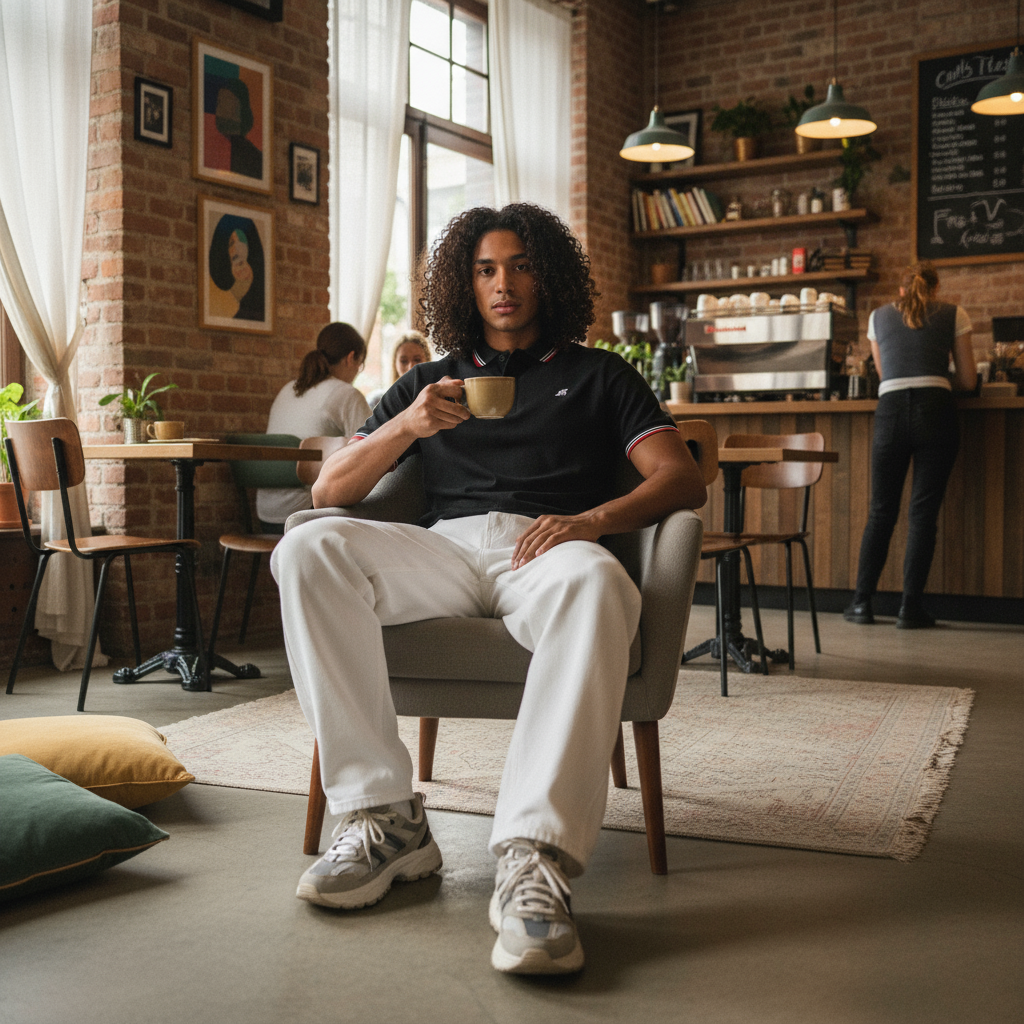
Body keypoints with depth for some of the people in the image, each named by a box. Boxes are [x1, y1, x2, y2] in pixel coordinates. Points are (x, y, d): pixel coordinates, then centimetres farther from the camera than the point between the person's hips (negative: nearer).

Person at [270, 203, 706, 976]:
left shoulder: (597, 376, 22)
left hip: (547, 549, -2)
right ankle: (385, 818, -27)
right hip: (445, 547, 3)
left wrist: (594, 519, -14)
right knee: (309, 548, -27)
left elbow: (683, 481, 7)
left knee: (597, 581, -39)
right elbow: (329, 490, 18)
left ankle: (535, 861, -45)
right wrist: (405, 427, -2)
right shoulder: (430, 382, 28)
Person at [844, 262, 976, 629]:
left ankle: (862, 603, 11)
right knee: (923, 512, 1)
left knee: (881, 511, 10)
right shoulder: (953, 315, 13)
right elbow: (968, 380, 13)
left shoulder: (880, 316, 19)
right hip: (936, 411, -1)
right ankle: (911, 607, 0)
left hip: (890, 411, 2)